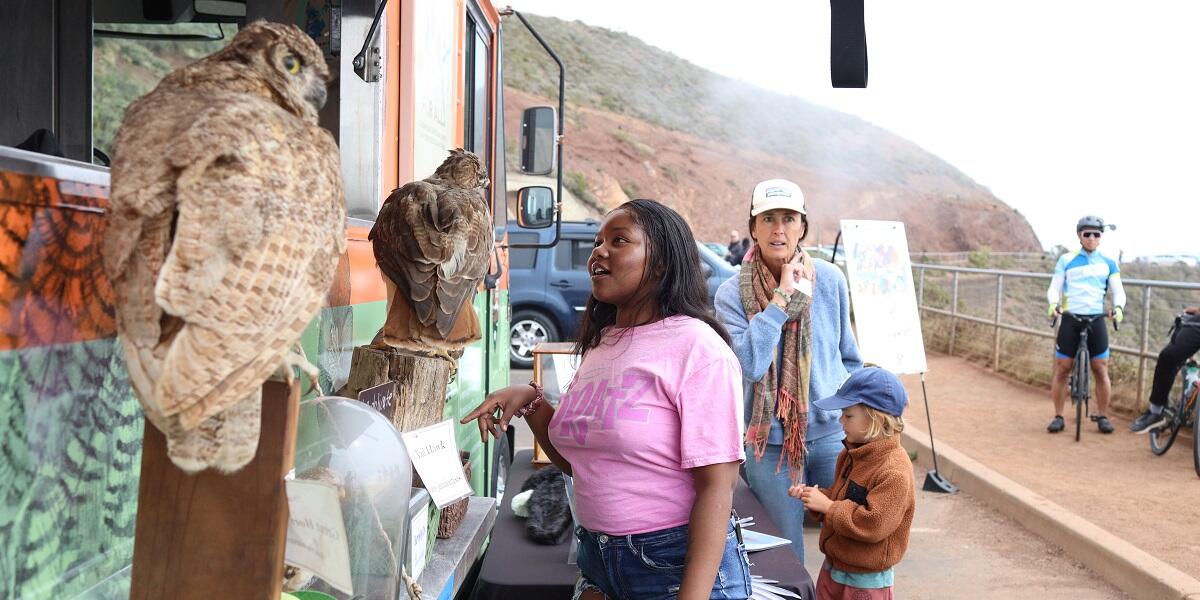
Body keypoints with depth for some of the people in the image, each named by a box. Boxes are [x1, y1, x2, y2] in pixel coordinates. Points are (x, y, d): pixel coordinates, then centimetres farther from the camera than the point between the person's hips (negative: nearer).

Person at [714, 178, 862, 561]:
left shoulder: (830, 280, -1)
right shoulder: (732, 293, -9)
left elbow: (848, 354, 12)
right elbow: (750, 363, -23)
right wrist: (783, 298, -21)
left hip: (831, 434, 2)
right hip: (771, 443, -2)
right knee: (786, 557, 10)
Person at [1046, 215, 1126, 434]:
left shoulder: (1108, 263, 8)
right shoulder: (1066, 260, 4)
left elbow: (1118, 291, 4)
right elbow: (1054, 288, 1)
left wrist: (1118, 307, -18)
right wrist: (1053, 303, -21)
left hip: (1096, 320, 1)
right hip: (1070, 320, -1)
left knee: (1101, 370, 0)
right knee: (1061, 369, -1)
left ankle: (1102, 416, 14)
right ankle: (1058, 416, 9)